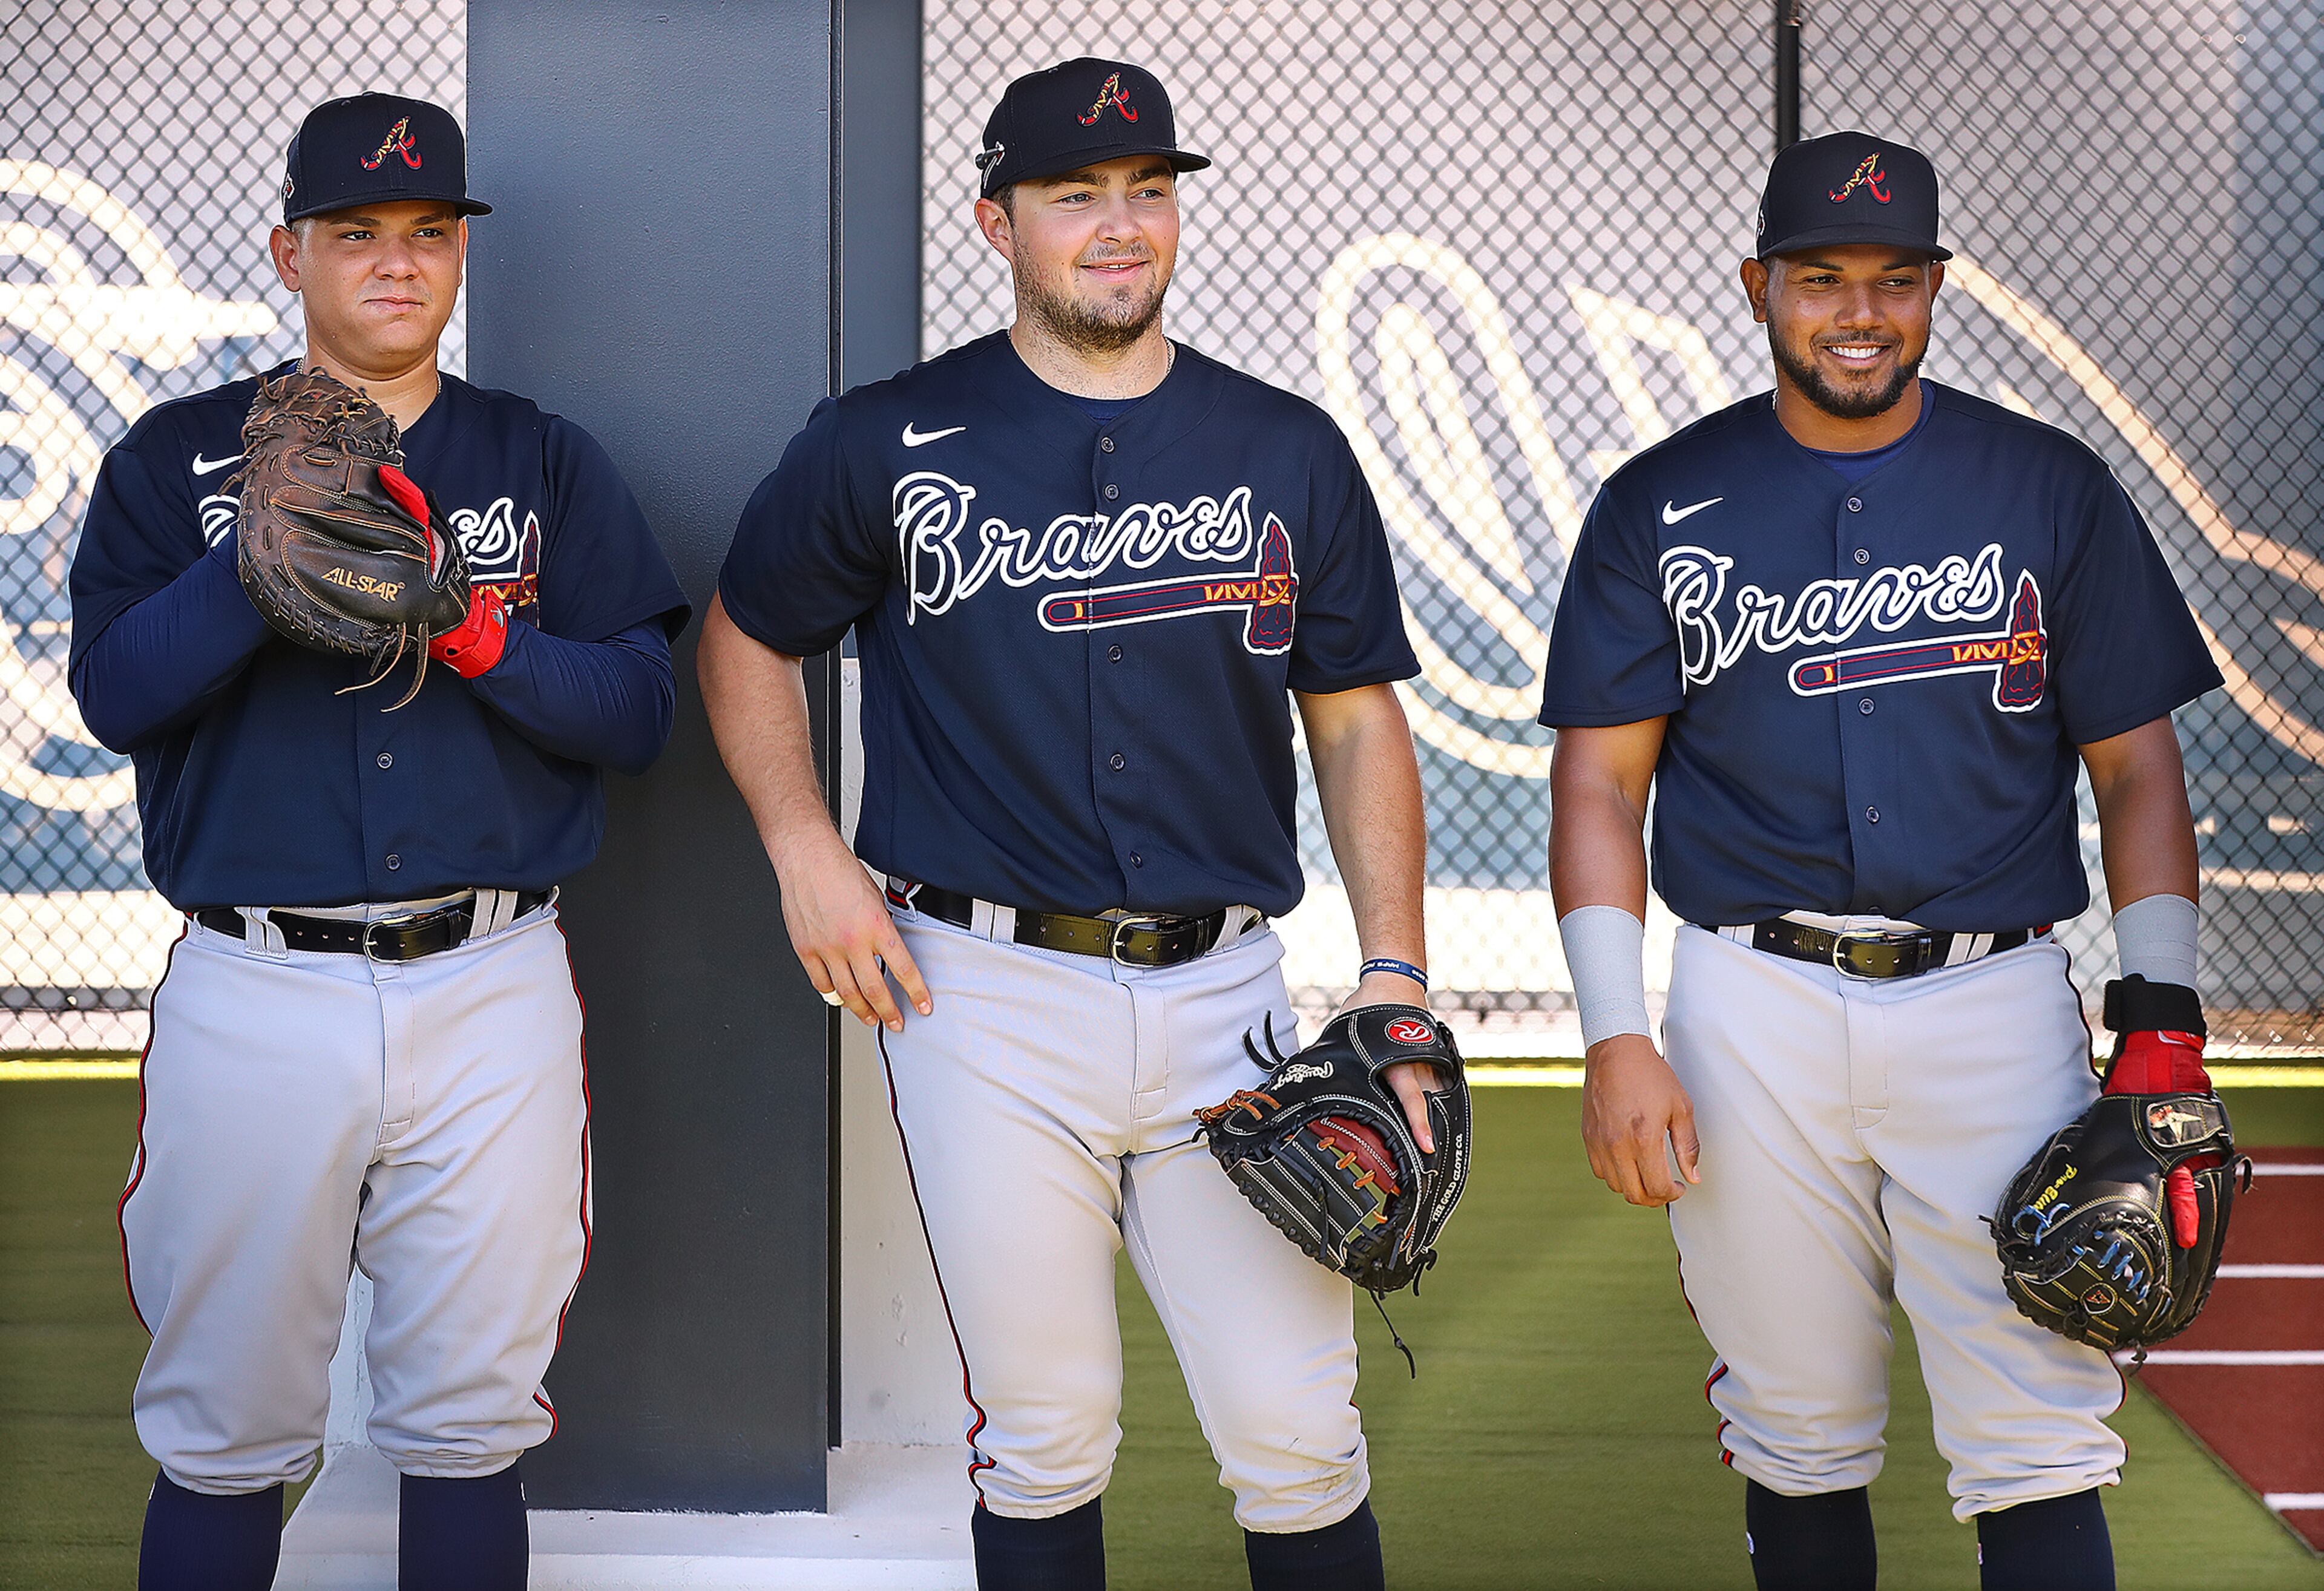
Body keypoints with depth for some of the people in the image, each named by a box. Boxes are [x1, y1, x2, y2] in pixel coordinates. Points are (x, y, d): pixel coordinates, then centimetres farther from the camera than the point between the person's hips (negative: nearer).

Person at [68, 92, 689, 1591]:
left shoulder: (549, 462, 11)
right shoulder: (180, 457, 8)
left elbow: (637, 708, 2)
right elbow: (117, 692, -5)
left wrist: (476, 633, -14)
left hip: (492, 994, 1)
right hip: (253, 995, -1)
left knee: (471, 1423, 7)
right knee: (222, 1434, 5)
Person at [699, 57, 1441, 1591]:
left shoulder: (1291, 454, 8)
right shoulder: (888, 444, 3)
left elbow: (1357, 720, 11)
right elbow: (748, 641, 14)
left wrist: (1395, 977, 2)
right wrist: (806, 856, 0)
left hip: (1224, 991, 2)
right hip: (985, 993, -1)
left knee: (1297, 1433, 0)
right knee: (1044, 1436, 5)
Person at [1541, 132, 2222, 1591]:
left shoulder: (2053, 490, 6)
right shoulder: (1662, 507, 6)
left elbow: (2136, 767, 7)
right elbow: (1602, 780, 5)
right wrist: (1616, 1039, -5)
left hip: (1996, 1003, 0)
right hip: (1753, 1016, 1)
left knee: (2044, 1456, -7)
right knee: (1797, 1441, 8)